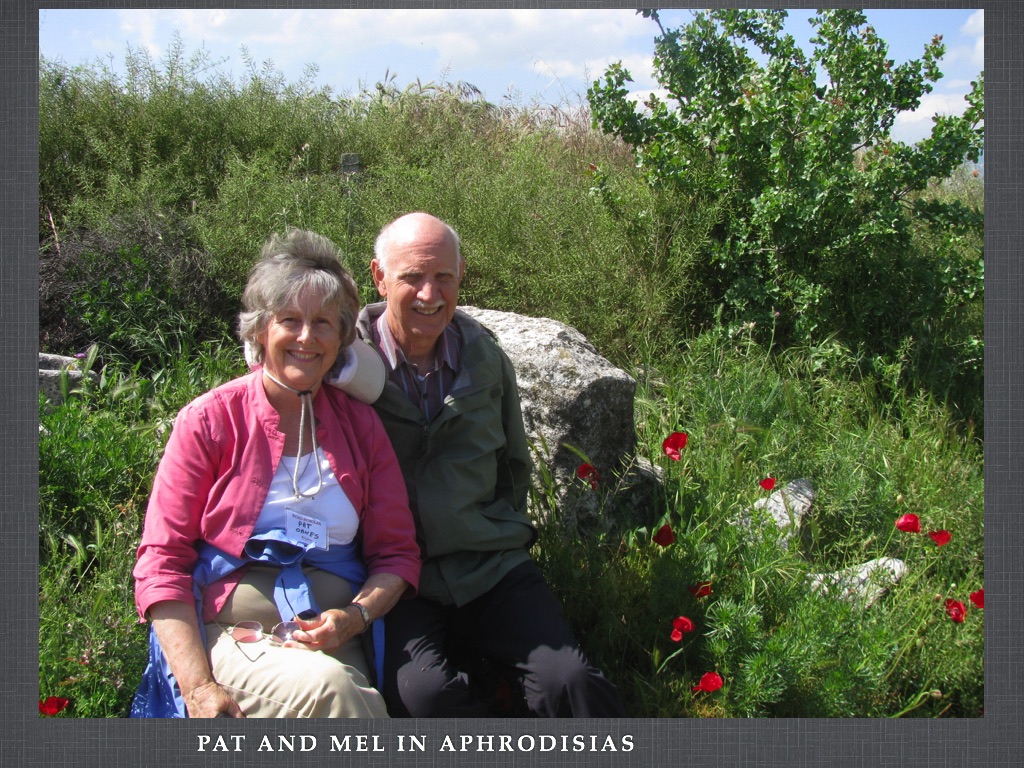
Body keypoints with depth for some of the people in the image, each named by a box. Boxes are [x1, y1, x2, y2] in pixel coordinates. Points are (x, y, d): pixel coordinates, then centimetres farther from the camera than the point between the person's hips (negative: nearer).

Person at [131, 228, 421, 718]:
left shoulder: (360, 425, 11)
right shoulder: (209, 421, 2)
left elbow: (397, 553, 13)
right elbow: (162, 562, -2)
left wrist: (355, 616, -9)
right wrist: (199, 687, -13)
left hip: (329, 642, 2)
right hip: (230, 634, -2)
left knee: (335, 685, -33)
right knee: (327, 685, -33)